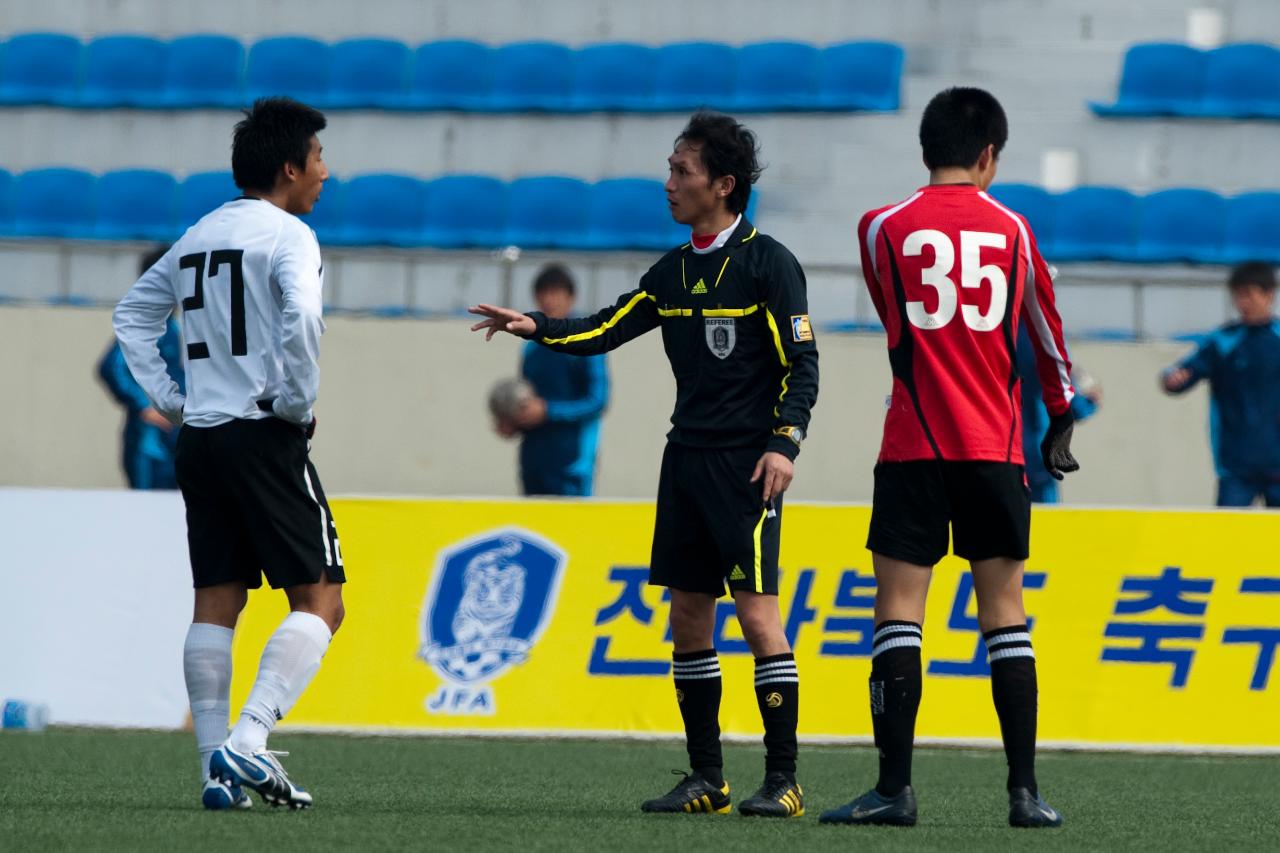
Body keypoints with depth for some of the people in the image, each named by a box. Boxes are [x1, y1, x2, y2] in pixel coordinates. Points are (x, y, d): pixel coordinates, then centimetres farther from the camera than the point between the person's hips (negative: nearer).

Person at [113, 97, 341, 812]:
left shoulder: (198, 237, 16)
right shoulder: (287, 235, -8)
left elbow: (133, 315, 23)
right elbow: (302, 318, -25)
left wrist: (170, 400, 17)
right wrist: (298, 403, -13)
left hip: (200, 434, 8)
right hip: (265, 433, -8)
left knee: (217, 603, 7)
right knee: (319, 600, -4)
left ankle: (217, 770, 2)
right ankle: (247, 743, -19)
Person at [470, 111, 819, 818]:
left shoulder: (767, 263, -7)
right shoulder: (674, 271, 14)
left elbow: (801, 364, -9)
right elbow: (604, 331, 14)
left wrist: (783, 444, -18)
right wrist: (534, 327, -1)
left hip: (746, 466, -8)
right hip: (685, 459, 8)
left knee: (756, 611, -12)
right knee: (688, 615, 6)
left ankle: (782, 780, -9)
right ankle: (707, 779, 12)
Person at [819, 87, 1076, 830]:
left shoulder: (884, 229, 0)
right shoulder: (1012, 230, 5)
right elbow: (1048, 336, 17)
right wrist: (1061, 425, 32)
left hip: (914, 446, -2)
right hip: (997, 449, 2)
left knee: (899, 611, -2)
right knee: (1006, 613, 6)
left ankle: (895, 788, -8)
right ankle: (1025, 790, 3)